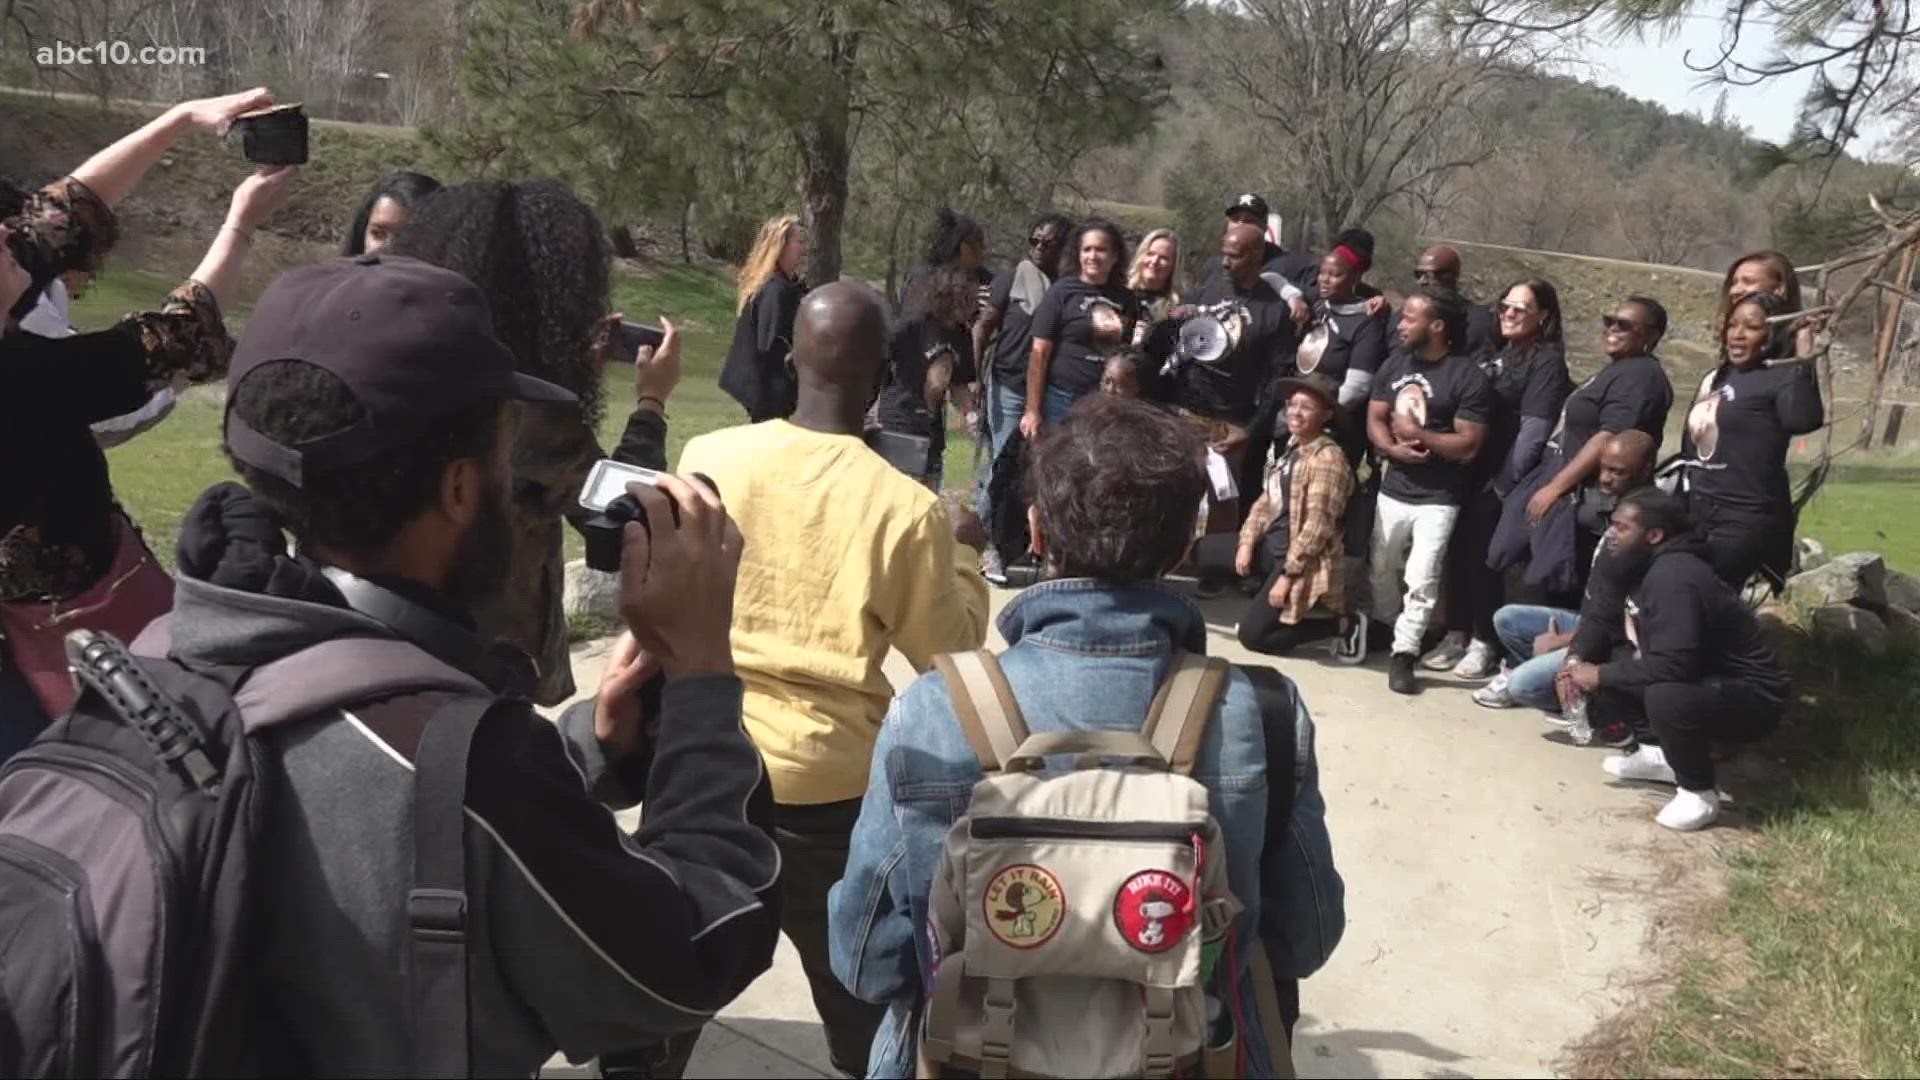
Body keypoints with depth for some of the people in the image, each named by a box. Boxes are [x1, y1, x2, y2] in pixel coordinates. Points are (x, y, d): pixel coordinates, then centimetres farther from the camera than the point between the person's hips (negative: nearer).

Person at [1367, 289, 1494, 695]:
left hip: (1437, 498, -6)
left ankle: (1404, 654, -3)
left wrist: (1418, 435, -13)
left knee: (1421, 579, -11)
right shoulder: (1395, 364, 6)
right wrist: (1395, 449, -15)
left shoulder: (1468, 377, -13)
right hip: (1393, 488, 6)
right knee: (1382, 569, 17)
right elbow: (1374, 419, 4)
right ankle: (1385, 632, 37)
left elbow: (1468, 445, -16)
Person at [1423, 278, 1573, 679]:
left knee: (1482, 558, -2)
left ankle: (1486, 644, 11)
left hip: (1500, 481, -7)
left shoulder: (1547, 361, -7)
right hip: (1468, 472, 7)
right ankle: (1457, 635, 22)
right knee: (1457, 553, 9)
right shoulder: (1495, 351, 16)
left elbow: (1533, 430, -15)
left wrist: (1505, 484, -16)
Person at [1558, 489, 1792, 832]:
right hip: (1705, 679, 10)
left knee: (1665, 697, -38)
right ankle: (1658, 753, 12)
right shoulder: (1648, 568, 3)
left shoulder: (1673, 577, -27)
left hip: (1753, 697, -10)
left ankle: (1700, 793, -14)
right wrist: (1582, 668, -4)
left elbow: (1671, 666, -35)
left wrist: (1600, 675, -21)